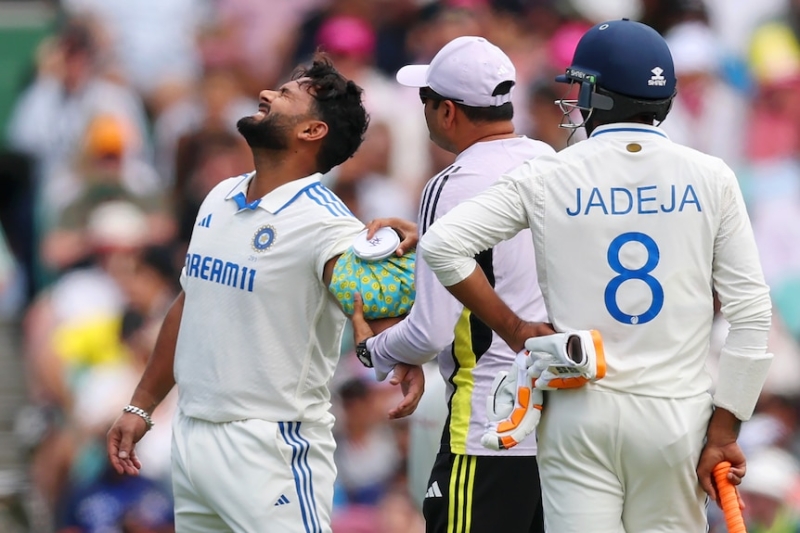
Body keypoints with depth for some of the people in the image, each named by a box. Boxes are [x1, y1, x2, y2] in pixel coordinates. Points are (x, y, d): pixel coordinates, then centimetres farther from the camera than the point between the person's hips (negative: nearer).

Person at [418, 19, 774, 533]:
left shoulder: (549, 178, 0)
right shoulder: (710, 178, 1)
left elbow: (441, 243, -8)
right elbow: (750, 314, -2)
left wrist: (513, 328, 1)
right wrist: (723, 433, 1)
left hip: (580, 414, 0)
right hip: (677, 418, 0)